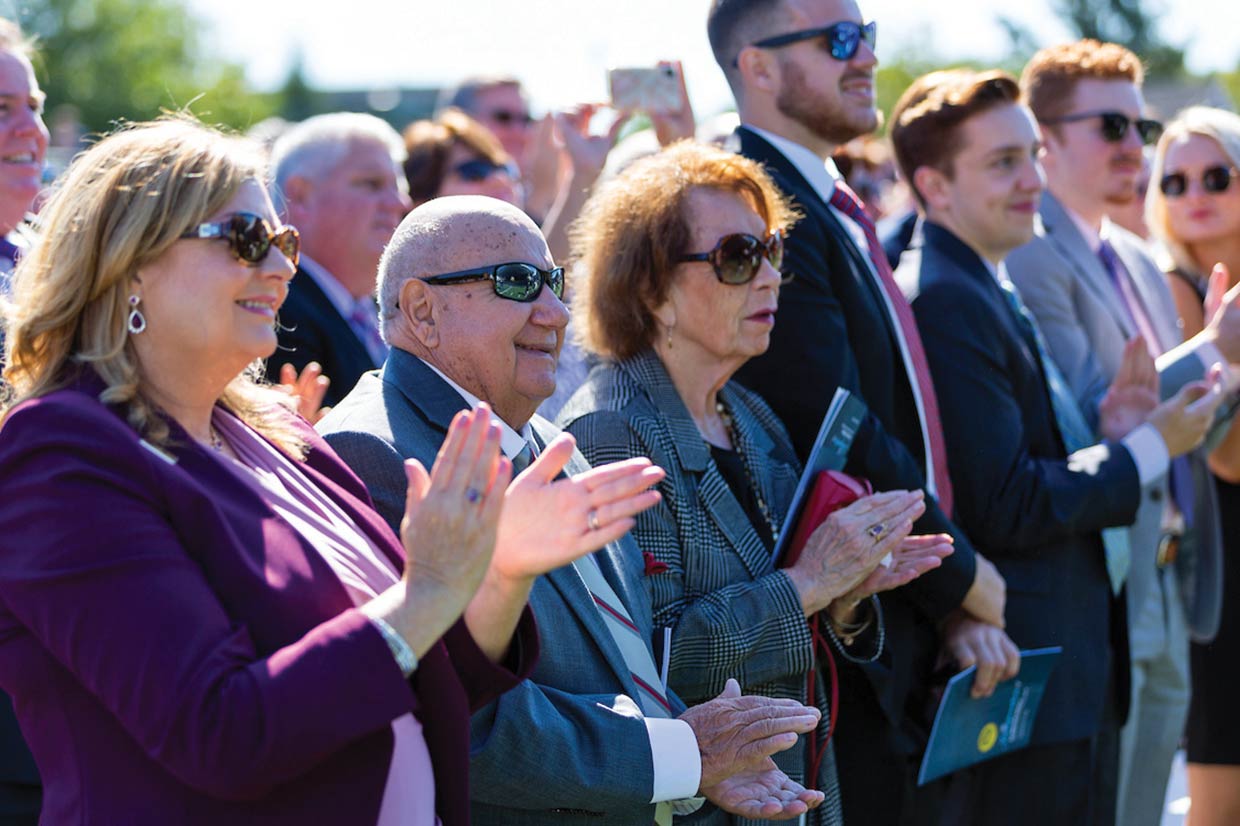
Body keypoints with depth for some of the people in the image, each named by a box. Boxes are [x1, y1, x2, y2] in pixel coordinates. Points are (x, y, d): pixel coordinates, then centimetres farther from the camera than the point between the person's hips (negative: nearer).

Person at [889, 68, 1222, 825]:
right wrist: (1145, 452, -11)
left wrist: (1108, 430, 0)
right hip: (1023, 685, -10)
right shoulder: (944, 302, -18)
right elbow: (1007, 508, -21)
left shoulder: (991, 290, 14)